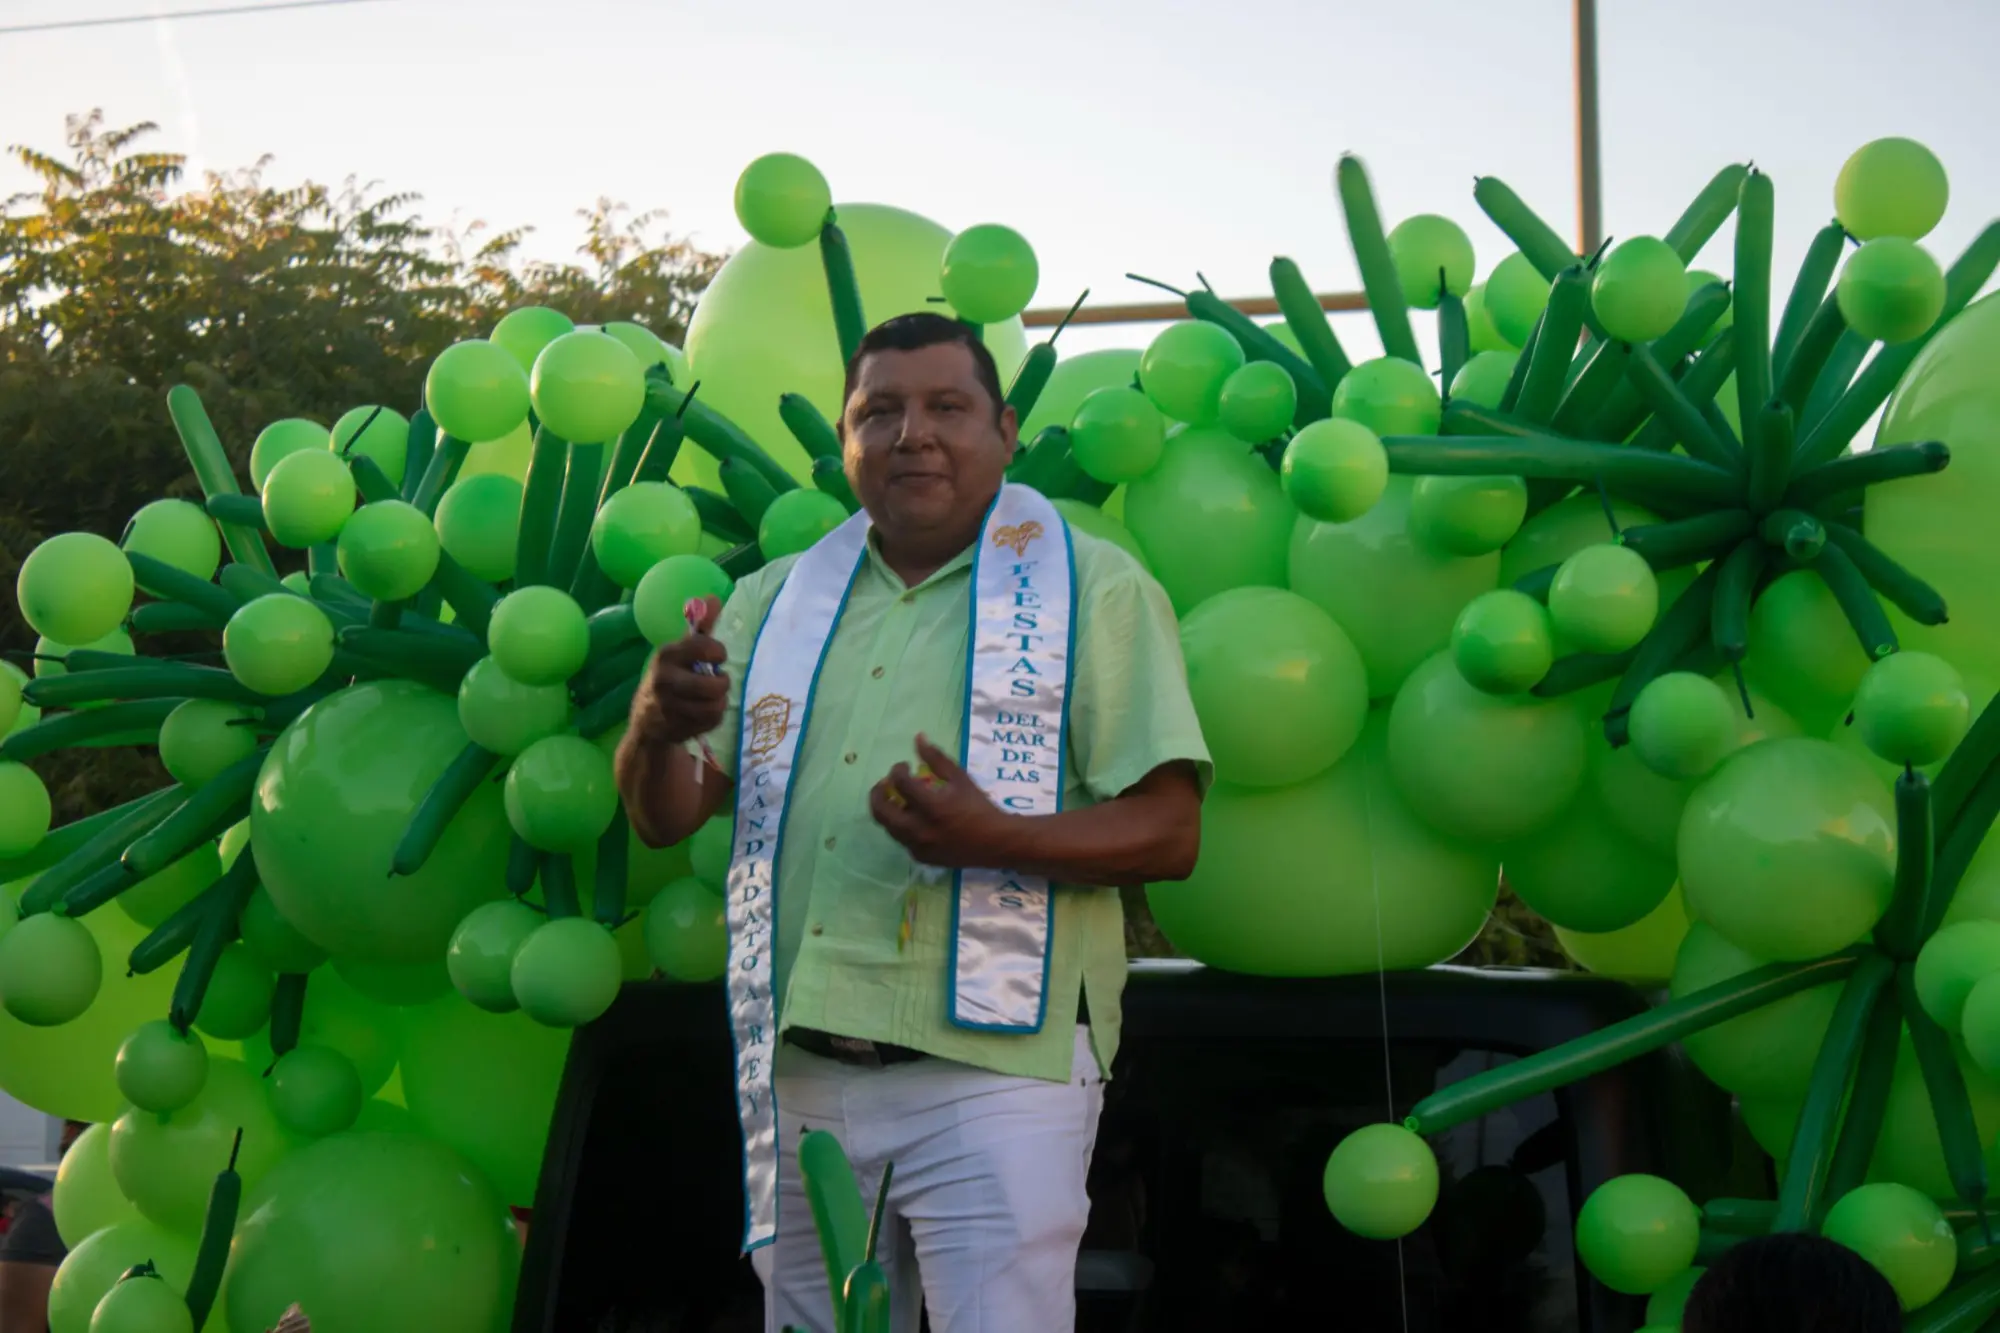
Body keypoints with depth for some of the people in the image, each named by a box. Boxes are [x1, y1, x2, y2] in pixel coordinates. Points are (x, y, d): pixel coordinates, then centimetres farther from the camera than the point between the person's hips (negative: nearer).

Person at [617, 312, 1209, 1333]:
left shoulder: (1092, 589, 1)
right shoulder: (777, 600, 13)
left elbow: (1168, 834, -6)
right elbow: (666, 818, 10)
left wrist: (994, 838, -24)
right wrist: (657, 725, -14)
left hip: (990, 1065, -4)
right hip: (796, 1073, 4)